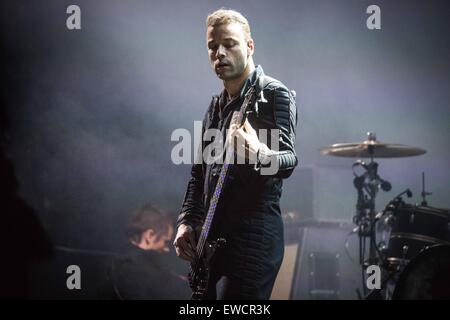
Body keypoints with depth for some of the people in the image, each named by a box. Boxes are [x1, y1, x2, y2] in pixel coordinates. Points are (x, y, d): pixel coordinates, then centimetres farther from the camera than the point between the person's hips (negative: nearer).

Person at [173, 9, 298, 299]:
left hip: (254, 235, -8)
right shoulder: (216, 106, 18)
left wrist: (259, 154, -42)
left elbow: (289, 160, -20)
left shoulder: (274, 94, -7)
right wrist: (187, 221, 8)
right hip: (212, 238, 8)